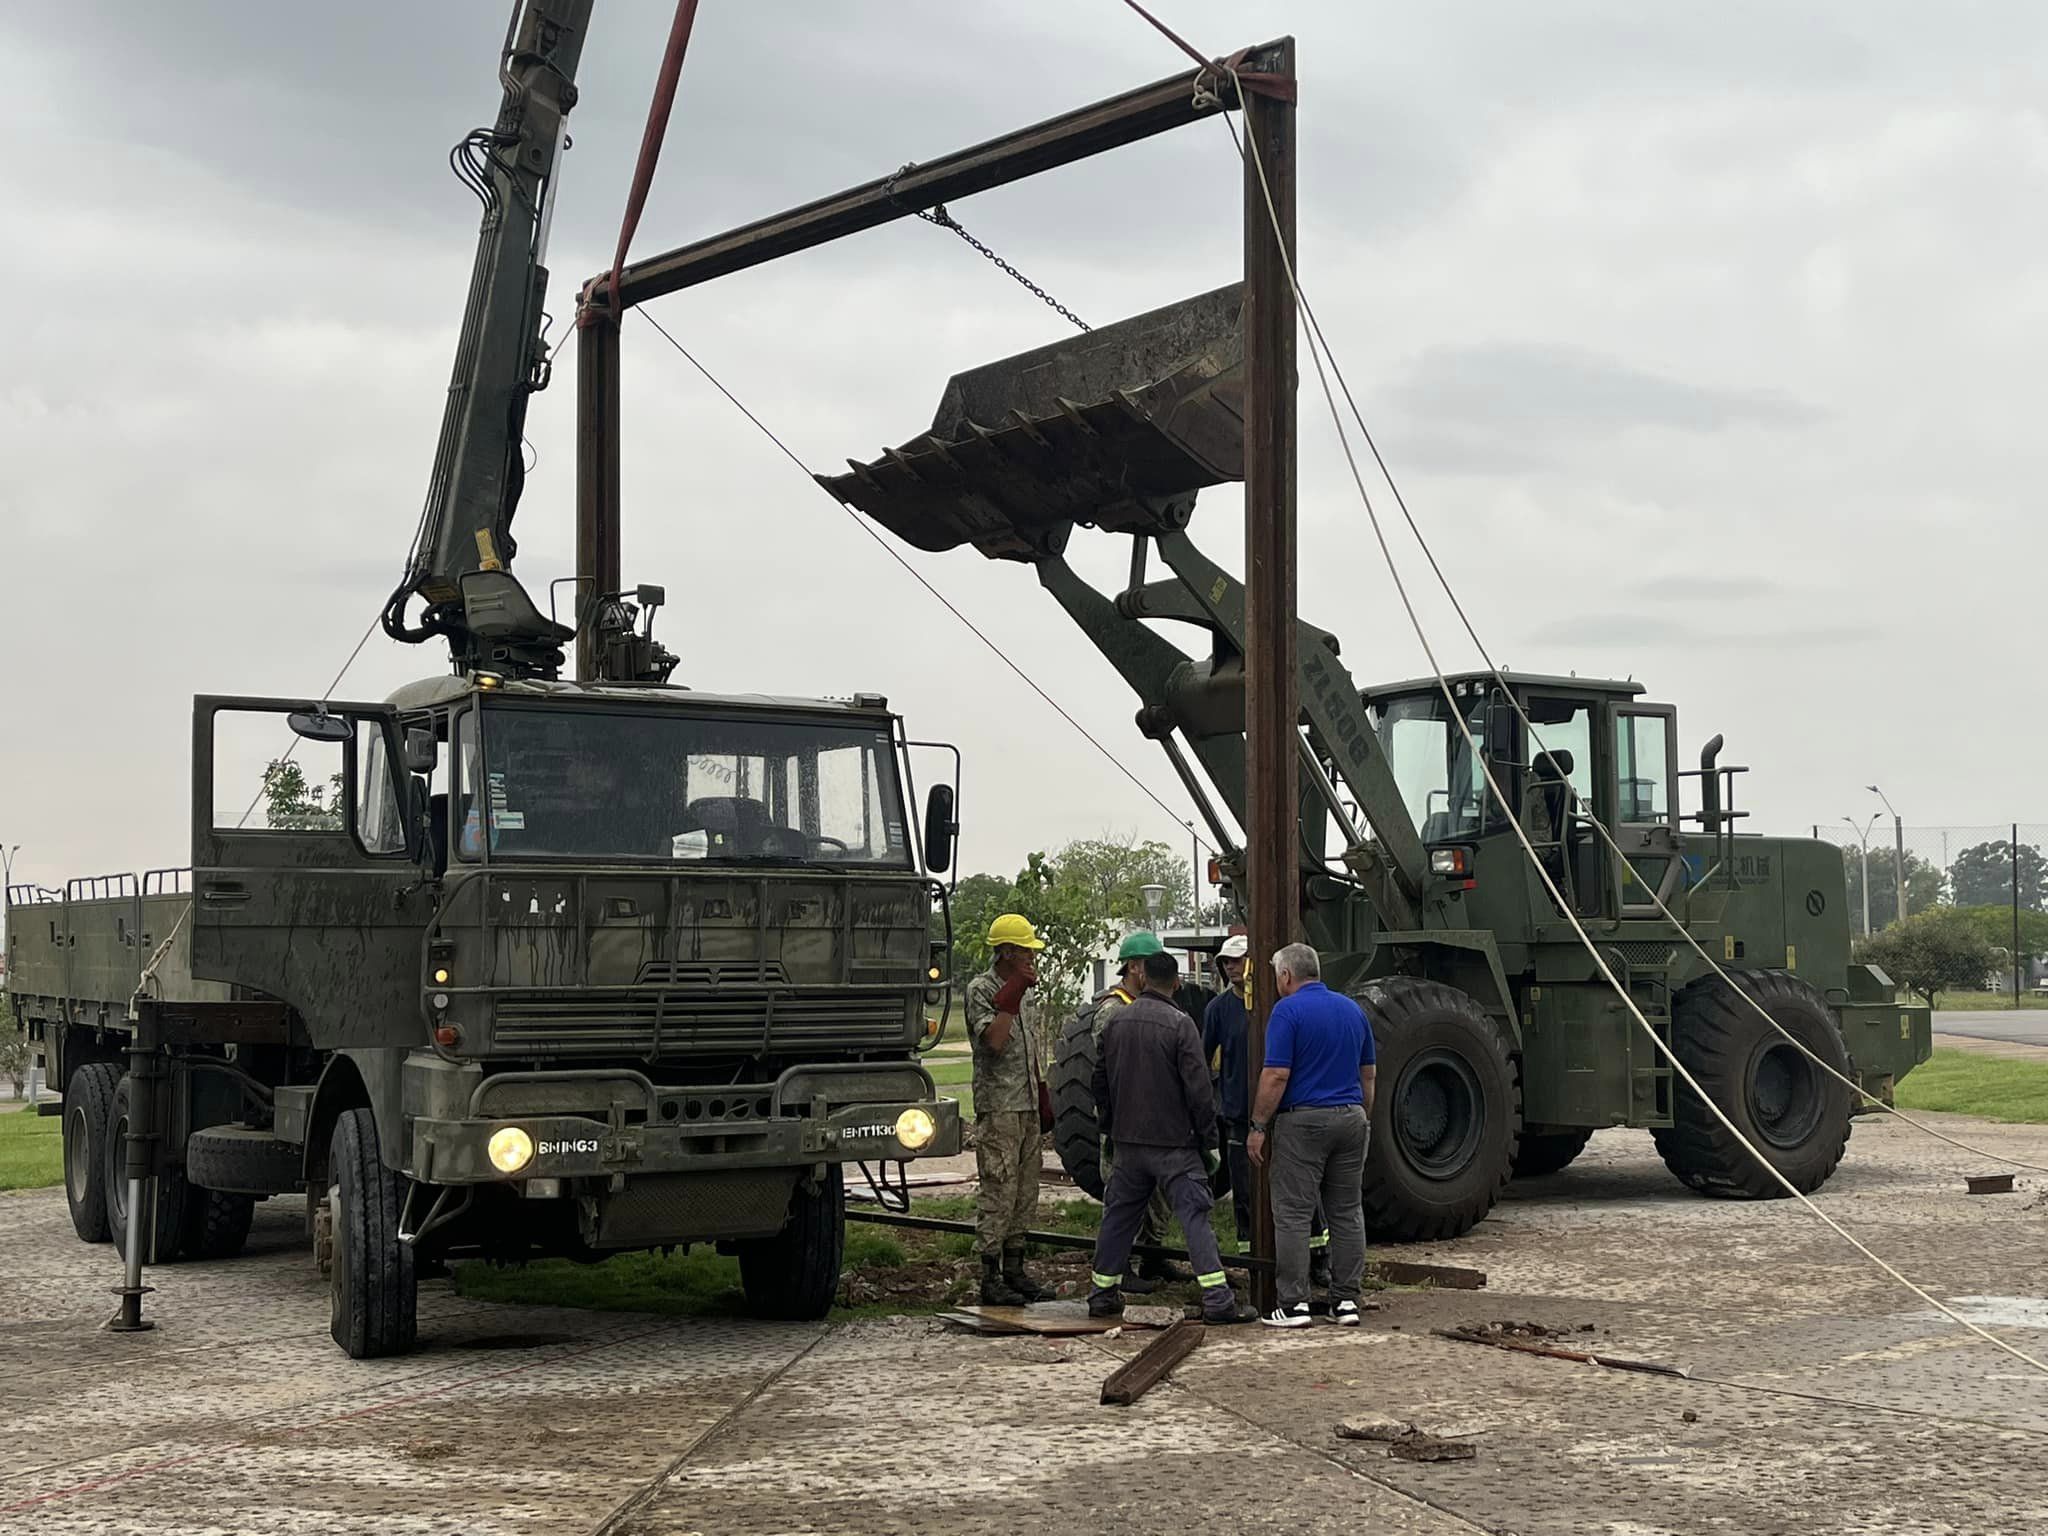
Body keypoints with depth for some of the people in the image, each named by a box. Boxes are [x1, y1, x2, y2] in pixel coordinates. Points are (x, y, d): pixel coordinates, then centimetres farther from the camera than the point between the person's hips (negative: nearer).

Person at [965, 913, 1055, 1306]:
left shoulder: (1016, 989, 17)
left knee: (1025, 1193, 10)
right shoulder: (980, 989, -9)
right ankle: (991, 1279, -5)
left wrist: (1040, 1098, 20)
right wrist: (1011, 997, -20)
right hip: (997, 1107, -9)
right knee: (998, 1193, -8)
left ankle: (1014, 1270, 17)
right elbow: (994, 1040, -23)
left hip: (1026, 1107, 9)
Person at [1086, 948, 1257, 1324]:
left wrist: (1109, 1125, 25)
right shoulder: (1179, 1024, -12)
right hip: (1173, 1142, -5)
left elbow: (1100, 1080, 14)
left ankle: (1103, 1294, 19)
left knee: (1119, 1215, 15)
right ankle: (1217, 1299, -10)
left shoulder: (1117, 1022, 7)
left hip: (1128, 1141, 5)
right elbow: (1198, 1088, -14)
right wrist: (1208, 1139, -6)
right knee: (1195, 1215, -5)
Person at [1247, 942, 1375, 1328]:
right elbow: (1367, 1075, 15)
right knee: (1347, 1213, 10)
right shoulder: (1353, 1010, 12)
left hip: (1302, 1121, -6)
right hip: (1350, 1119, 6)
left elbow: (1276, 1076, -15)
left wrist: (1258, 1127, -10)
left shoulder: (1288, 1010, -9)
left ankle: (1294, 1304, -5)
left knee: (1293, 1214, -2)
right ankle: (1346, 1300, 12)